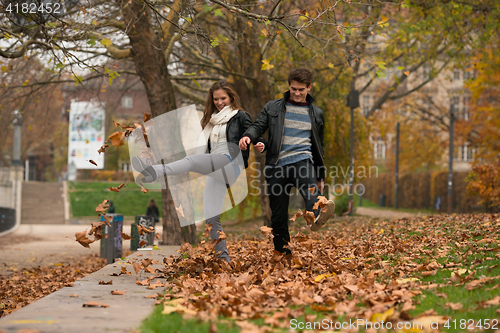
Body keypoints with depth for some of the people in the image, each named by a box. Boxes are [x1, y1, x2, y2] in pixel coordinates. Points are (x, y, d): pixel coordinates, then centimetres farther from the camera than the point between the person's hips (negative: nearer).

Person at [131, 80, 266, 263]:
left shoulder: (240, 117, 10)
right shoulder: (212, 120, 30)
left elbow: (256, 137, 3)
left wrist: (261, 145, -18)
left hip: (231, 163, -8)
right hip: (215, 172, 8)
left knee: (191, 160, -33)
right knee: (211, 216, -5)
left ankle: (155, 172, -58)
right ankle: (223, 258, -2)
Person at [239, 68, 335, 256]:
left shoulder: (316, 114, 19)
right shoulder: (273, 108, 15)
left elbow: (318, 147, 24)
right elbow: (259, 125, 6)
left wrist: (321, 176, 23)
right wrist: (248, 136, -19)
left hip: (302, 160, -1)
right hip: (277, 165, 1)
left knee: (310, 187, -35)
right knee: (278, 214, 0)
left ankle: (317, 217, -63)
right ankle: (282, 253, 12)